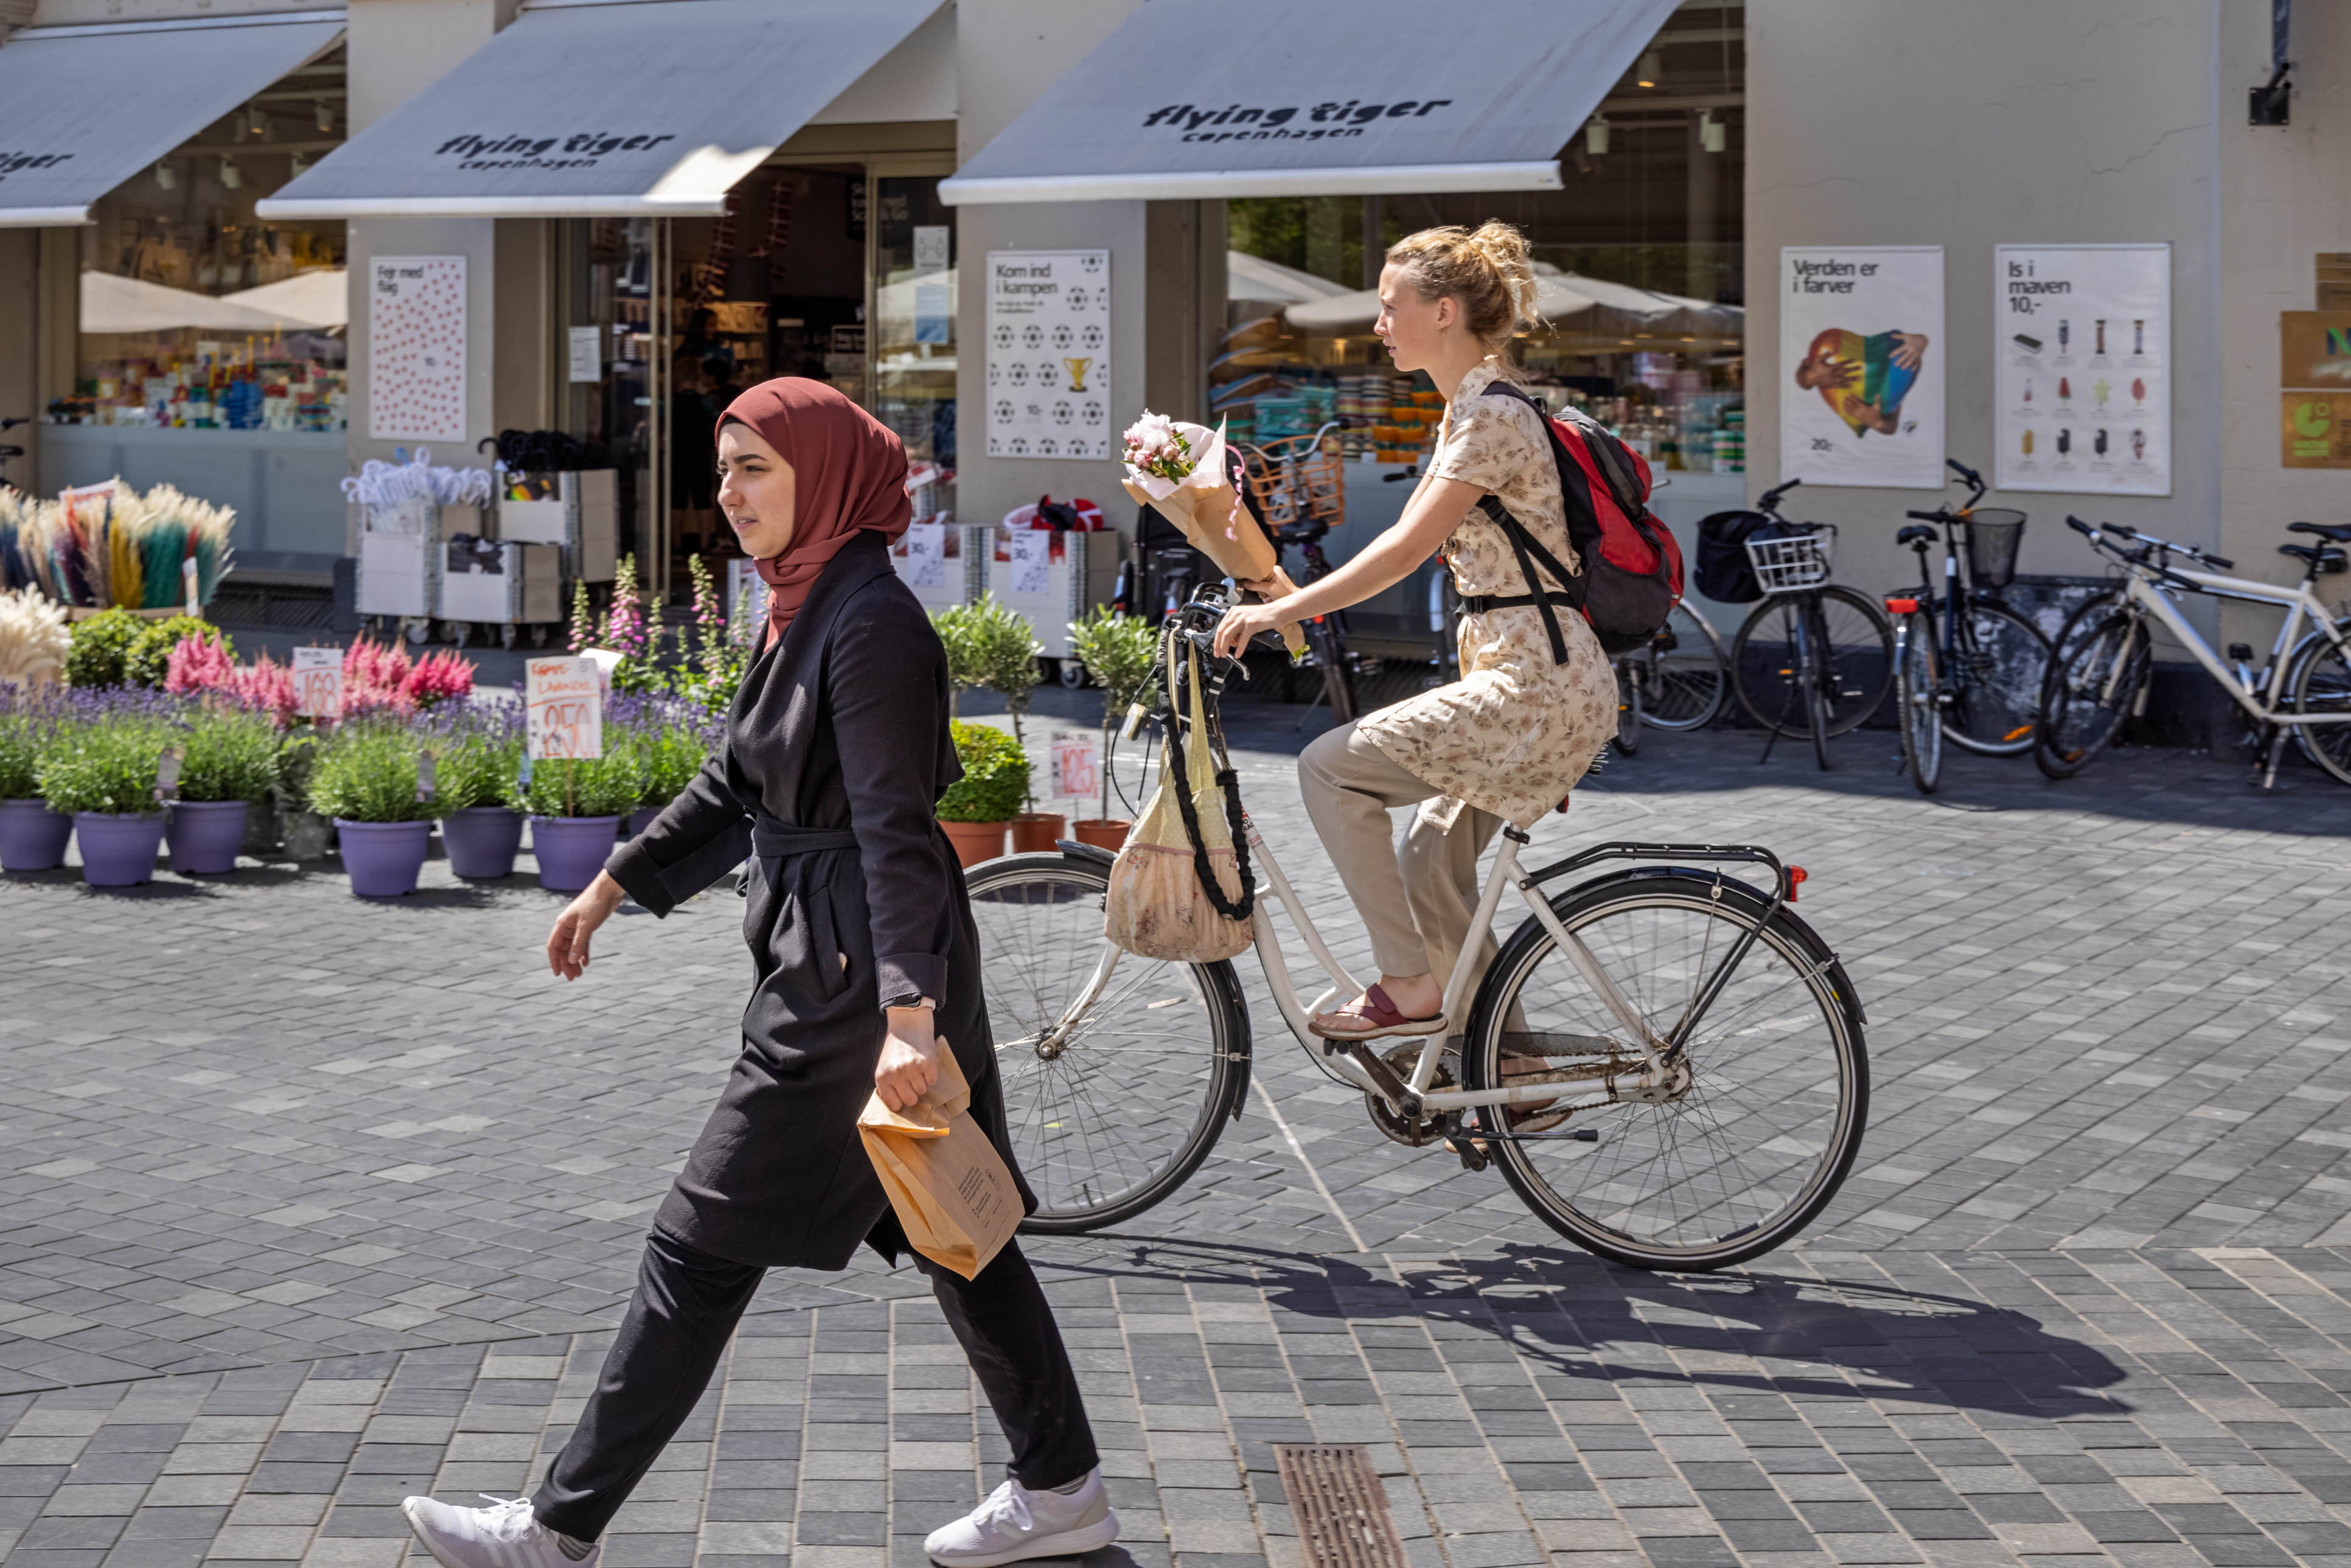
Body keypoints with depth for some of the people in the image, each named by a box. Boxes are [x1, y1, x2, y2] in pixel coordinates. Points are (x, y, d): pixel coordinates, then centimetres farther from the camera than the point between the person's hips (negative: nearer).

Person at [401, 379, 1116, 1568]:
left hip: (858, 976, -10)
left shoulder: (872, 623, -18)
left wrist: (907, 1012, -32)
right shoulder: (806, 610, 11)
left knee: (703, 1248, -2)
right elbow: (736, 788, 22)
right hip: (827, 959, 10)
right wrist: (613, 887, 25)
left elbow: (895, 827, -26)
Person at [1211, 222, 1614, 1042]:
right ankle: (1515, 1075, 22)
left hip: (1536, 684, -10)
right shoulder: (1468, 410, 16)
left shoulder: (1493, 416, -15)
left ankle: (1410, 987, -8)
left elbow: (1405, 551, -21)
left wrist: (1277, 611, -19)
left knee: (1330, 765, -11)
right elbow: (1409, 544, 20)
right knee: (1430, 872, 14)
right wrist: (1294, 597, 12)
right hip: (1531, 677, 10)